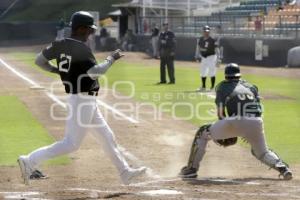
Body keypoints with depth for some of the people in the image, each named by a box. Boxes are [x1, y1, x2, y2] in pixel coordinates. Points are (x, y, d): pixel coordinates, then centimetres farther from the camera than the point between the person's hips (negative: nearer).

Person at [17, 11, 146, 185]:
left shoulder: (60, 45, 5)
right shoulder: (81, 49, -20)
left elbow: (39, 60, 10)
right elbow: (95, 72, -30)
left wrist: (59, 70, 17)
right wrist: (112, 59, -17)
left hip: (88, 102, 10)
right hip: (82, 100, -10)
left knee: (108, 137, 16)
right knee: (71, 144, -6)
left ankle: (125, 172, 24)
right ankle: (30, 161, -5)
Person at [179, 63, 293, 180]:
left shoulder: (223, 86, 19)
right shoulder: (251, 87, 29)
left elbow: (221, 111, 9)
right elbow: (259, 109, 19)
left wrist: (224, 133, 19)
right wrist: (248, 134, 23)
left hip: (234, 122, -3)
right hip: (256, 123, 3)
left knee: (203, 133, 17)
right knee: (262, 152, 26)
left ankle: (191, 169, 13)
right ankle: (281, 166, -3)